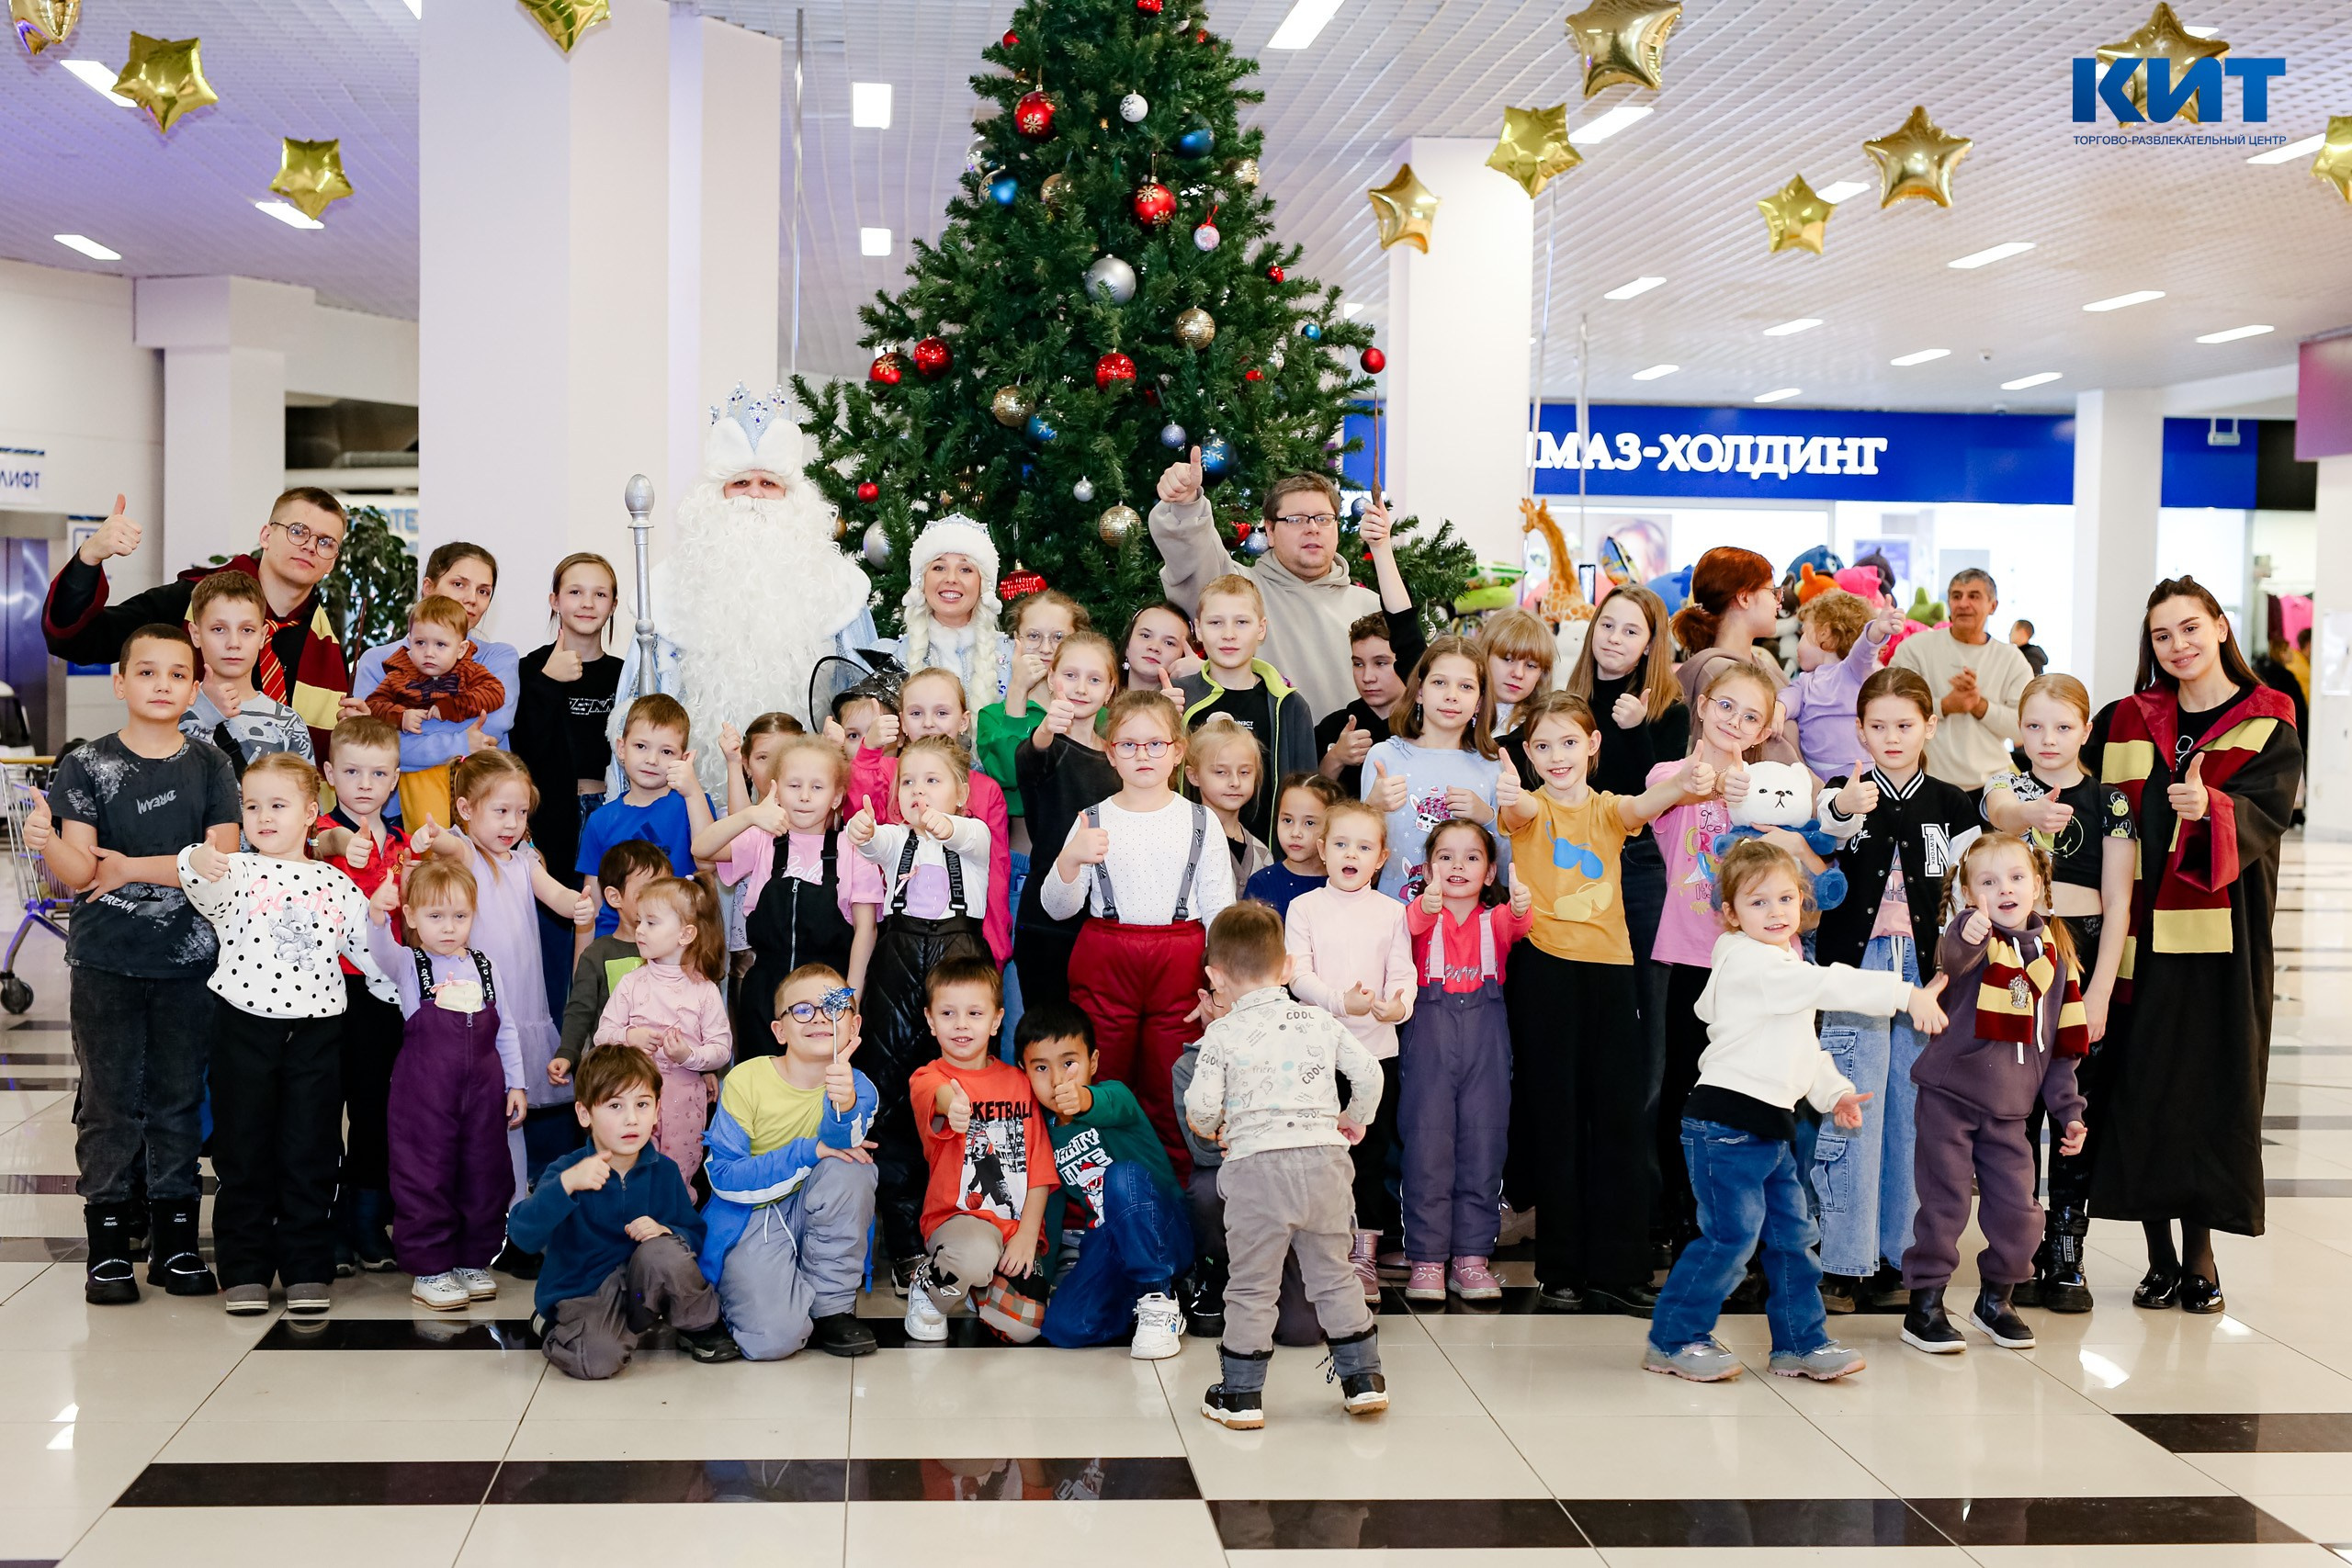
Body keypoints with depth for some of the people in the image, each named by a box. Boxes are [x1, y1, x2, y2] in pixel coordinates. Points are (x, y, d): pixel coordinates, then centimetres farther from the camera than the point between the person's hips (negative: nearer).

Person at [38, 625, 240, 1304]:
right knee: (110, 1100, 3)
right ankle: (108, 1244, 11)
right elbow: (80, 872, -7)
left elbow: (222, 861, -6)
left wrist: (134, 868, -10)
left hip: (188, 960, 1)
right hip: (106, 961, -1)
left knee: (180, 1097, 8)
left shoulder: (209, 765, 3)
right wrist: (48, 844, -27)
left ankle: (175, 1240, 17)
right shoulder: (87, 765, 0)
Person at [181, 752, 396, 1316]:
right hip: (246, 1029, -1)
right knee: (244, 1151, 6)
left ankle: (308, 1269, 15)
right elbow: (204, 888, -21)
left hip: (316, 1031, 1)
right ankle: (244, 1270, 16)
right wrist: (197, 862, -42)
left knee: (311, 1154, 6)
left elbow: (371, 950, 15)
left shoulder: (337, 885, 8)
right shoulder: (235, 873, 1)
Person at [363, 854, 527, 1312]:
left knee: (485, 1176, 9)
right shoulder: (408, 965, -1)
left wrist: (515, 1084, 11)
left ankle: (474, 1261, 23)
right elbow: (382, 950, -25)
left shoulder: (485, 967, 10)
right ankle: (429, 1270, 10)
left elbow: (504, 1029, 14)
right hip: (425, 1091, -4)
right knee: (426, 1176, 0)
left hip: (483, 1086, 4)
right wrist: (378, 916, -46)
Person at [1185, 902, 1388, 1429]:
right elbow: (1368, 1074, 8)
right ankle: (1363, 1378, 21)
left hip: (1256, 1165, -3)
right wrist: (1354, 1120, 26)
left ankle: (1241, 1395, 11)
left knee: (1251, 1286, 6)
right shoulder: (1321, 1023, 8)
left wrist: (1210, 1128, 15)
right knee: (1334, 1274, 16)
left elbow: (1200, 1107, -8)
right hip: (1324, 1159, 3)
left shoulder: (1221, 1035, -2)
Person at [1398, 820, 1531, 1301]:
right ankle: (1427, 1258, 1)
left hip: (1485, 1035, 2)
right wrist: (1426, 907, -41)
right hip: (1430, 1031, -2)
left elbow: (1516, 924, -12)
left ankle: (1471, 1256, 9)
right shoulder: (1422, 914, 7)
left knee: (1483, 1139, 2)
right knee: (1427, 1139, -3)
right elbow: (1410, 925, -17)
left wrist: (1522, 906, -36)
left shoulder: (1495, 918, 11)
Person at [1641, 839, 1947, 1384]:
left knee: (1791, 1233, 11)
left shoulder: (1785, 967, 18)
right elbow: (1830, 985, -24)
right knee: (1732, 1233, -8)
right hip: (1726, 1120, -10)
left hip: (1770, 1124, 10)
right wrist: (1906, 994, -27)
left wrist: (1834, 1092, 17)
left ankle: (1801, 1342, 20)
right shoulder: (1747, 961, -14)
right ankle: (1672, 1340, 3)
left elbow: (1804, 1044, 28)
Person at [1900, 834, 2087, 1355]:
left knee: (2018, 1209, 4)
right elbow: (1953, 957, -37)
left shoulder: (2053, 954, 6)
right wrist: (1968, 936, -59)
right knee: (1943, 1204, -1)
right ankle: (1924, 1307, 11)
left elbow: (2064, 1045, 13)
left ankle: (1995, 1301, 25)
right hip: (1950, 1096, -4)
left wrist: (2069, 1110, 10)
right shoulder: (1974, 939, -9)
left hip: (2009, 1108, 4)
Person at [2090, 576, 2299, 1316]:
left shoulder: (2267, 725, 2)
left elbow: (2265, 811, -14)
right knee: (2141, 1082, 0)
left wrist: (2211, 807, -35)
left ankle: (2200, 1252, 13)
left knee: (2213, 1083, 0)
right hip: (2142, 932, 2)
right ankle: (2161, 1255, 10)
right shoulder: (2123, 722, 11)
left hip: (2221, 936, -2)